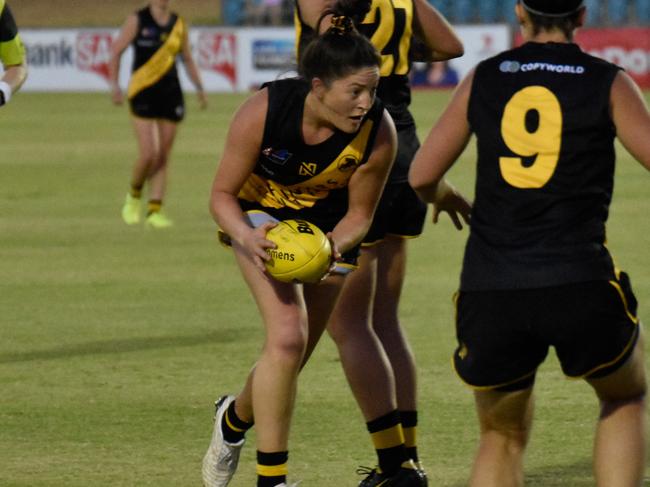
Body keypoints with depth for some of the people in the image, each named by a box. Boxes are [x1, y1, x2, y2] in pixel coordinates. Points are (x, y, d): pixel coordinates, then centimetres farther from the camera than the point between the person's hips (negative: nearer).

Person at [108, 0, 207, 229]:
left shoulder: (178, 24, 8)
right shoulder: (137, 20, -3)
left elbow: (187, 58, 18)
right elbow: (116, 51, -2)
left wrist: (199, 87, 9)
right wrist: (114, 85, -11)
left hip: (170, 93, 4)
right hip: (142, 92, -4)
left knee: (163, 156, 2)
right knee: (148, 154, -12)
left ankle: (155, 211, 5)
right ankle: (134, 196, 14)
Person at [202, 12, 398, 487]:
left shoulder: (378, 133, -28)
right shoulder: (263, 111, -33)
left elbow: (359, 214, -11)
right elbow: (222, 193, -19)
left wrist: (329, 250, -31)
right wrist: (246, 238, -39)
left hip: (330, 229, 3)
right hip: (261, 214, -3)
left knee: (291, 358, 9)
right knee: (287, 338, -23)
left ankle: (235, 418, 44)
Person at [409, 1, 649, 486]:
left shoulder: (483, 79, 10)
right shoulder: (609, 83, 4)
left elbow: (420, 177, 14)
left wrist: (442, 194, 36)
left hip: (489, 294, 2)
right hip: (581, 289, -2)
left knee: (503, 437, 22)